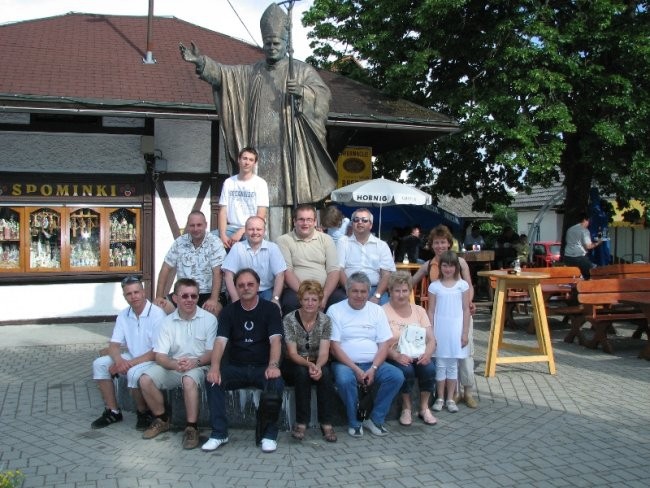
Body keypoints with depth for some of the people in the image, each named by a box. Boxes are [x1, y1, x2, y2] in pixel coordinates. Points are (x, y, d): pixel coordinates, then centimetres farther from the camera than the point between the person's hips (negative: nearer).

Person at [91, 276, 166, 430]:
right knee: (99, 364, -8)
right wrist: (119, 360, -21)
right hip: (131, 359, 7)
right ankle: (113, 411, 1)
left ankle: (144, 413, -7)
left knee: (134, 373, -34)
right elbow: (114, 345, 2)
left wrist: (130, 363, -24)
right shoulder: (123, 315, 2)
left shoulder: (157, 314, -19)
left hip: (153, 360, -7)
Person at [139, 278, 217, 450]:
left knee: (189, 380, -37)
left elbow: (212, 352, -5)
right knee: (145, 380, -19)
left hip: (198, 366, -4)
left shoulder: (209, 319, -5)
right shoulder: (168, 321, 3)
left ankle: (192, 427, -21)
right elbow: (160, 356, -2)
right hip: (172, 366, 4)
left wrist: (195, 362, -25)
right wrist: (175, 364, -24)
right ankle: (162, 419, 5)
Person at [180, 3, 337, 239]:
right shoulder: (250, 72, 16)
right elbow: (223, 73, 2)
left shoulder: (301, 70, 9)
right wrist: (201, 61, -15)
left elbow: (324, 93, -1)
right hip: (260, 147, 3)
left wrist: (303, 92, -21)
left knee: (282, 196, -6)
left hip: (288, 147, -2)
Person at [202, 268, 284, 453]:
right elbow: (220, 341, -6)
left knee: (276, 382, -33)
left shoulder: (270, 309, 1)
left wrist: (273, 365, -32)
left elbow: (275, 340, -12)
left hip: (263, 368, -2)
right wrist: (215, 367, -26)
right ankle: (219, 433, -14)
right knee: (212, 380, -26)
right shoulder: (229, 311, 6)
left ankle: (269, 434, -13)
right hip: (236, 368, 2)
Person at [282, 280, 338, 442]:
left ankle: (326, 423, -25)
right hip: (293, 365, -1)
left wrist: (318, 366, -36)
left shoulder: (325, 320, -5)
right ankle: (301, 423, -26)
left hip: (317, 363, 2)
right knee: (302, 372, -35)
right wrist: (309, 364, -34)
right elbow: (292, 353, -15)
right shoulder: (289, 319, -11)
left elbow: (324, 352, -13)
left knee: (325, 373, -31)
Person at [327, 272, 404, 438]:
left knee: (397, 376, -21)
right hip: (346, 363, -3)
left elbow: (385, 344, 3)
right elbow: (334, 346, -7)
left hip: (373, 363, 3)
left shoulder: (377, 310, 8)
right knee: (345, 379, -35)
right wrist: (356, 369, -15)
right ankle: (354, 423, -11)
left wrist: (373, 369, -12)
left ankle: (376, 419, -5)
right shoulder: (335, 310, -2)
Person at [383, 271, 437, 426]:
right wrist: (397, 356, -27)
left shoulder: (419, 310, 12)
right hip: (395, 357, -3)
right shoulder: (383, 311, -1)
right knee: (407, 370, -33)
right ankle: (406, 408, -8)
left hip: (418, 356, 3)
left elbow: (431, 339, 6)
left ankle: (424, 408, -5)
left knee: (430, 368, -28)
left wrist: (428, 353, -16)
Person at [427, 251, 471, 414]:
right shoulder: (434, 286, 1)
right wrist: (430, 333, -3)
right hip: (439, 329, 0)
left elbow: (466, 310, 2)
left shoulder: (462, 285, 1)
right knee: (440, 365, 5)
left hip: (456, 329, 0)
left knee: (452, 365, 6)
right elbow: (431, 311, 2)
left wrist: (465, 333, -2)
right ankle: (440, 398, 15)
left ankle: (450, 399, 15)